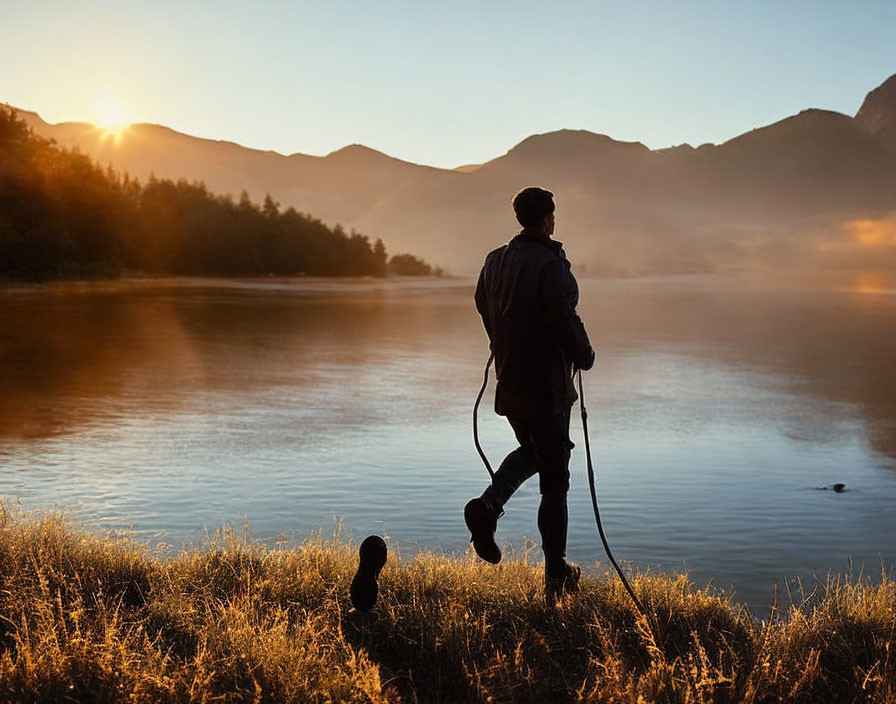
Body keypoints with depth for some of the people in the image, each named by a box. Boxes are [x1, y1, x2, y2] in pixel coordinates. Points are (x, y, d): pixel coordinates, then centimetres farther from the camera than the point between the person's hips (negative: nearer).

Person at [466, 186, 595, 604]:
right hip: (547, 388, -7)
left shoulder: (495, 260, 5)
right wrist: (585, 357, -5)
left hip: (509, 383, 7)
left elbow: (484, 309, 15)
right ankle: (556, 577, 12)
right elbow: (565, 322, -23)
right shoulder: (549, 265, -18)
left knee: (530, 451, 31)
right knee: (554, 483, 4)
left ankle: (487, 505, 6)